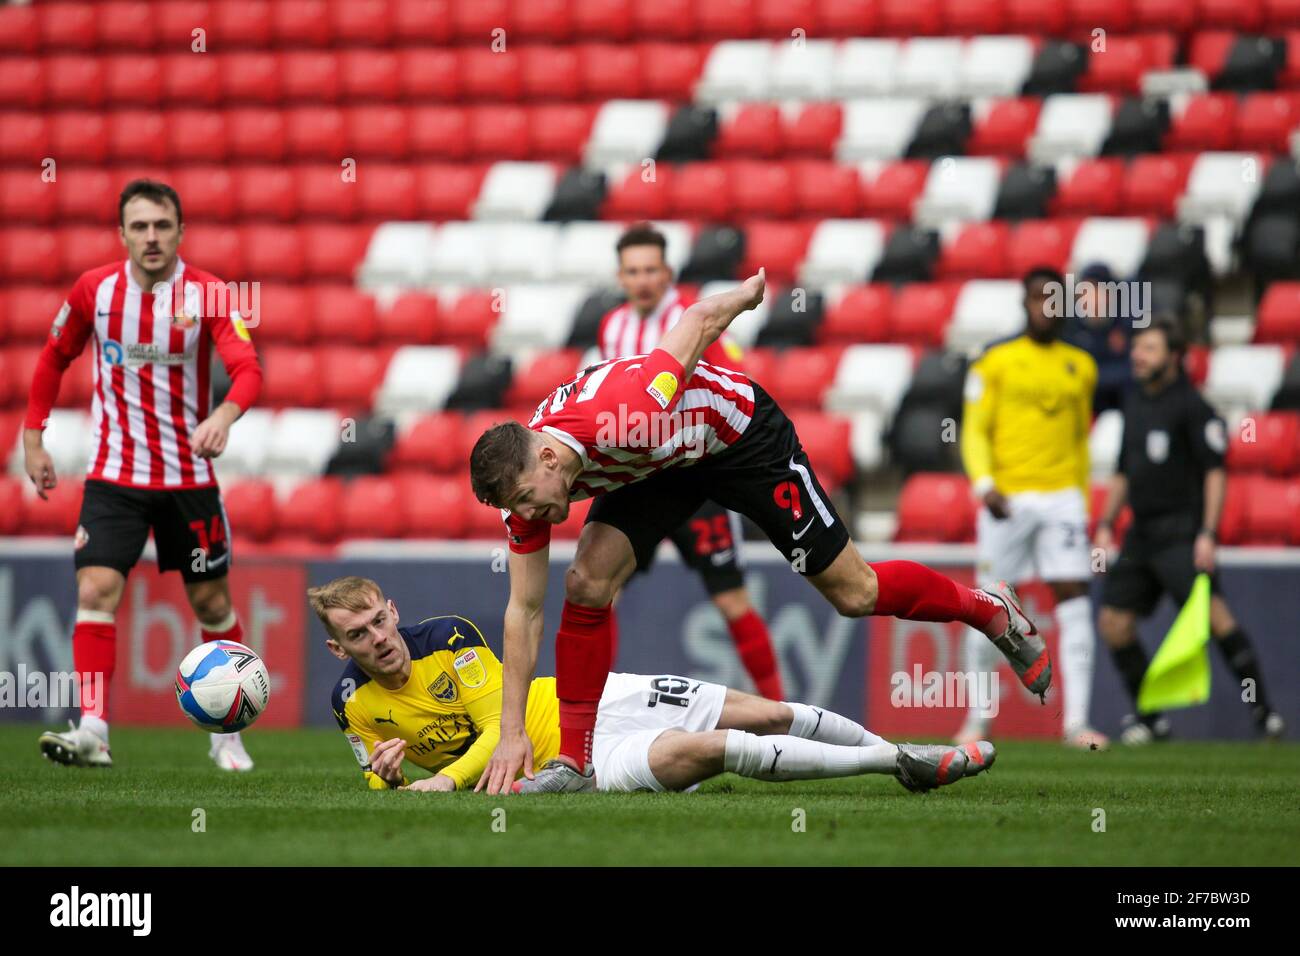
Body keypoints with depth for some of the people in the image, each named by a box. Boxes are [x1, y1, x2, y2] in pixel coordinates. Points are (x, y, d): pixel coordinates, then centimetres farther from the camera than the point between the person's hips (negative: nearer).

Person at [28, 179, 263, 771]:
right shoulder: (94, 290, -3)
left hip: (189, 475, -1)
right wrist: (32, 439, 9)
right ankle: (93, 732, -21)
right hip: (113, 475, 1)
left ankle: (227, 732, 24)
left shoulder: (207, 294, -11)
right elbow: (54, 358, 13)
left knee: (211, 604, 8)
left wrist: (224, 415, -45)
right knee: (96, 592, -16)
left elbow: (248, 368, -24)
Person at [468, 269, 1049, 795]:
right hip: (660, 467, 5)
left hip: (739, 433, -5)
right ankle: (574, 763, -6)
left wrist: (745, 294, -5)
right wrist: (512, 732, -20)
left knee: (854, 594, 1)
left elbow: (702, 318, -28)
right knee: (586, 584, -16)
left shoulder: (623, 410, -43)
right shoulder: (524, 482, -23)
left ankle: (992, 611, 26)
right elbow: (523, 611, -16)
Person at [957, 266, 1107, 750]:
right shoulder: (995, 361, 3)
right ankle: (976, 719, 14)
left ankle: (1075, 720, -10)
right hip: (1007, 499, -2)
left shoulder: (1080, 366, 13)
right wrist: (984, 485, -16)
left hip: (1062, 496, 2)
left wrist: (1083, 504, 19)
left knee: (1074, 602, -9)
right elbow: (974, 430, -1)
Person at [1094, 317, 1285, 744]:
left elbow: (1215, 471, -11)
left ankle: (1262, 709, -14)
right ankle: (1150, 719, 12)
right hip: (1141, 532, 8)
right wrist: (1106, 524, 17)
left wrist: (1208, 533, -19)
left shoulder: (1191, 405, -7)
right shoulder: (1134, 403, 15)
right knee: (1113, 621, 1)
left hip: (1181, 531, -8)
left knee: (1212, 612, -20)